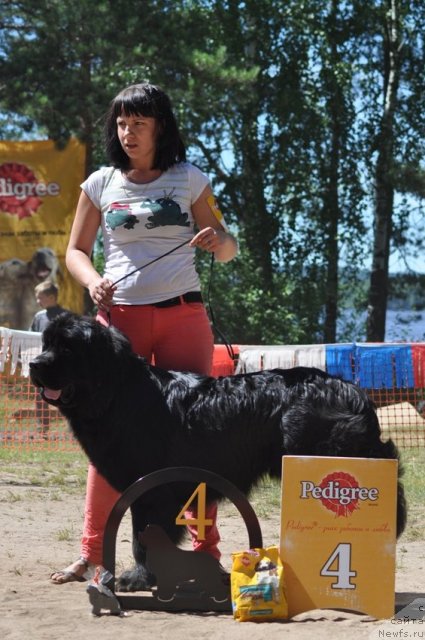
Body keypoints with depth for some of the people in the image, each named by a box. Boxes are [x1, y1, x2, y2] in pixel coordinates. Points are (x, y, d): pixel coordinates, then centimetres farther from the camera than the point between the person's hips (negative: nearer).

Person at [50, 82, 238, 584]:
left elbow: (227, 249, 11)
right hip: (119, 316, 1)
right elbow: (76, 250, 12)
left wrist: (217, 240, -13)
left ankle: (207, 549, 1)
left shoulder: (189, 180, 7)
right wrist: (92, 282, -9)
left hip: (182, 315, 0)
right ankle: (91, 553, 3)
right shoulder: (101, 183, 8)